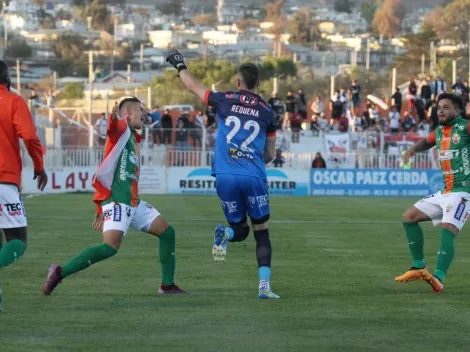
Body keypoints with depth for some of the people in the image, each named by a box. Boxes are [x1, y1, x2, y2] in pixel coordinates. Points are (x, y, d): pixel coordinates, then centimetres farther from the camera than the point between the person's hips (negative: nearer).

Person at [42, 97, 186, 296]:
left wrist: (101, 207, 22)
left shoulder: (134, 138, 20)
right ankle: (60, 273, -19)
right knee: (110, 248, -24)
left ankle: (167, 285, 21)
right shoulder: (122, 128, -6)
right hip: (117, 201, -10)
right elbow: (113, 127, -34)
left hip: (134, 203, 10)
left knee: (167, 233, 14)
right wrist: (113, 118, -60)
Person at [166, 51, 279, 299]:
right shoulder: (266, 112, 7)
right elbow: (270, 155, 17)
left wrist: (180, 67, 39)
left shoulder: (225, 101, 4)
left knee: (240, 229, 17)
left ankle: (225, 234, -20)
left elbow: (194, 87, 22)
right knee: (261, 232, 11)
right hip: (254, 177, -1)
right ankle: (264, 285, -2)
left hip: (225, 176, 1)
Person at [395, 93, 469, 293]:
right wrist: (413, 150, 14)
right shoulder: (439, 132, 12)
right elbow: (427, 142, 33)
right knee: (409, 217, 9)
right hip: (445, 192, 9)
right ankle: (419, 268, 15)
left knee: (447, 230, -26)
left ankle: (438, 278, -35)